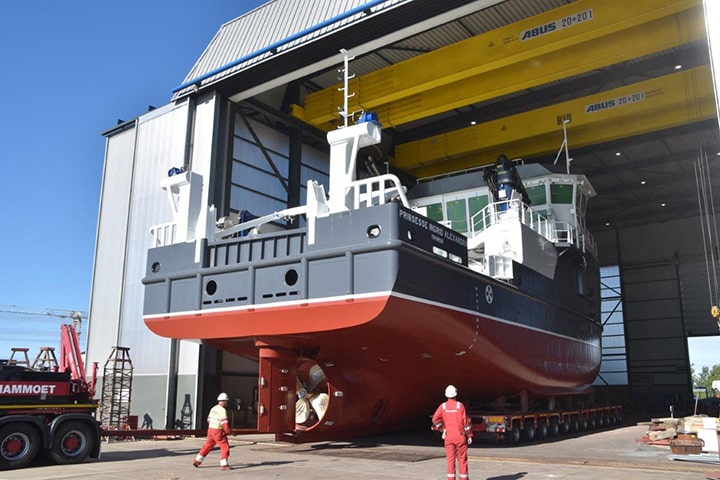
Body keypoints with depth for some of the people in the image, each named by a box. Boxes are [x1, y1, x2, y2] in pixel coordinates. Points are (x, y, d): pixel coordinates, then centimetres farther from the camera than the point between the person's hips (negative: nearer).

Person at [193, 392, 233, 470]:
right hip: (218, 432, -8)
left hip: (211, 430, 8)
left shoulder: (213, 408, 9)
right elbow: (224, 423, -22)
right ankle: (224, 465, 0)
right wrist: (229, 432, -10)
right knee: (225, 447, 0)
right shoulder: (223, 410, -18)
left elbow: (209, 420, 17)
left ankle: (197, 461, 26)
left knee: (207, 446, 20)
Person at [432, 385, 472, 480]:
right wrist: (469, 435, 2)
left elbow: (435, 419, -7)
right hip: (460, 436, -1)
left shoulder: (443, 406, 0)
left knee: (450, 459, 6)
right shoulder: (460, 405, -5)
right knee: (462, 459, 7)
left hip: (448, 436, 2)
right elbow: (465, 421, -4)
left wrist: (442, 428, 7)